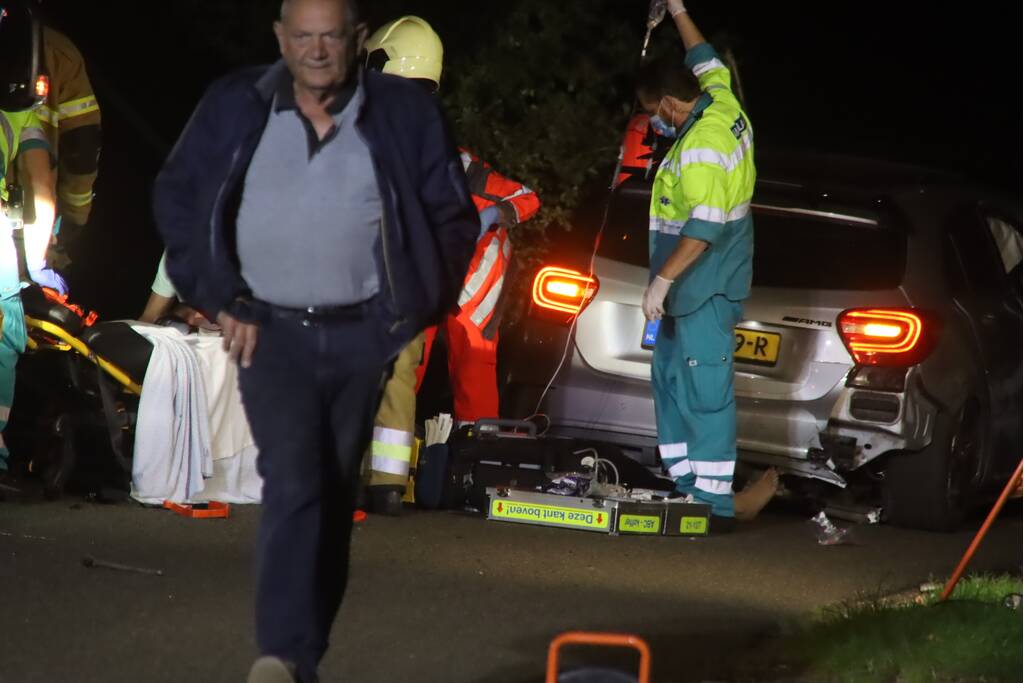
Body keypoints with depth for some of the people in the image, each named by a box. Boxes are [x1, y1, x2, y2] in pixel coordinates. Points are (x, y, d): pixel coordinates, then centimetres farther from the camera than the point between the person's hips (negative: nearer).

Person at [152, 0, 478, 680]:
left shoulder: (404, 115, 0)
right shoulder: (235, 110, 0)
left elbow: (453, 217, 8)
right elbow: (177, 200, 7)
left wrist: (418, 315, 2)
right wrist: (222, 299, 1)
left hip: (362, 337, 2)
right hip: (272, 334, -2)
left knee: (336, 497, 8)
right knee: (294, 483, -18)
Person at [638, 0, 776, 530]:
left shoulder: (700, 148, -22)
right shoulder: (724, 105, 6)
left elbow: (705, 227, -27)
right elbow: (706, 63, 28)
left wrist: (662, 281, -23)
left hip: (705, 288, -11)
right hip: (695, 288, 11)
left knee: (705, 391, -10)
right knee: (669, 378, 16)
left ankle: (713, 502, -11)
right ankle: (685, 484, 19)